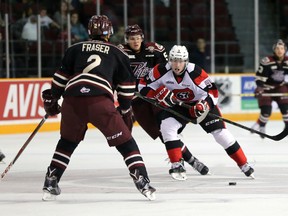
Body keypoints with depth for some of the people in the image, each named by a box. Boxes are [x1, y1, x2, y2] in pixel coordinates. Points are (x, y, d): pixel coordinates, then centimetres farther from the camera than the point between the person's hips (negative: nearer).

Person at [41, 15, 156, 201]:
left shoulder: (75, 49, 25)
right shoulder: (117, 53, 21)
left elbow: (61, 76, 19)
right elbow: (126, 86, 20)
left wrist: (52, 99, 27)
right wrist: (125, 111, 29)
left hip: (72, 98, 3)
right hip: (100, 101, -3)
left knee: (67, 142, 25)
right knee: (125, 142, 6)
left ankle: (50, 183, 22)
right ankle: (142, 182, -4)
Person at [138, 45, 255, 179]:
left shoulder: (195, 72, -28)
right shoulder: (161, 71, -21)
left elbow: (212, 91, -21)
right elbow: (143, 86, -11)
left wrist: (203, 105, -38)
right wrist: (160, 94, -26)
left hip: (201, 104, -2)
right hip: (176, 106, 2)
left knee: (220, 132, -8)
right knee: (167, 127, -22)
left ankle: (244, 165, 3)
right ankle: (177, 165, -14)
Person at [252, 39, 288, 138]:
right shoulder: (267, 61, -22)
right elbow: (259, 77, -20)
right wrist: (259, 88, -29)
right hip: (266, 88, -4)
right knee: (266, 110, -13)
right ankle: (260, 126, 13)